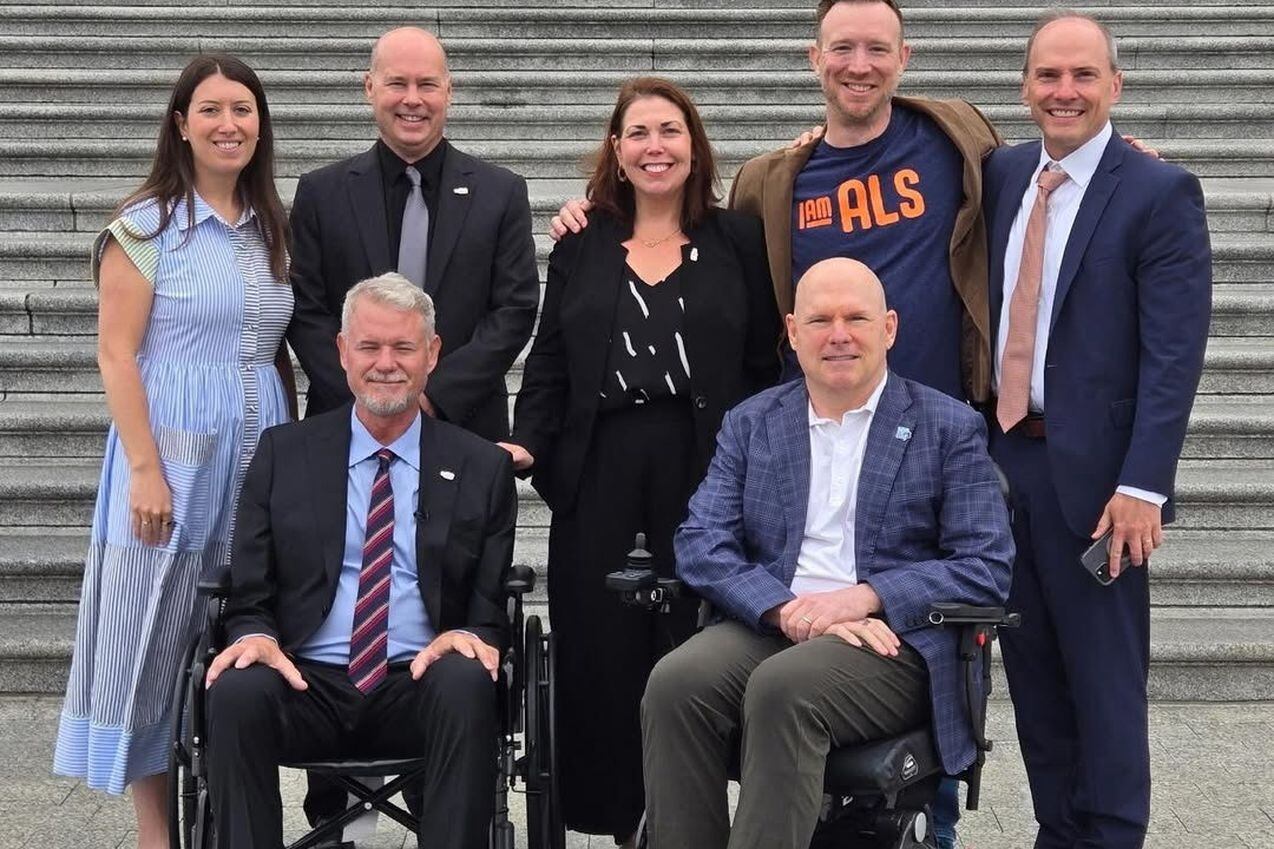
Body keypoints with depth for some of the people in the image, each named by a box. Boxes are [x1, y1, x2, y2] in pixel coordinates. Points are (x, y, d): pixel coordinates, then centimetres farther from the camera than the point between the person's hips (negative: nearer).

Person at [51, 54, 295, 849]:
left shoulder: (273, 228, 10)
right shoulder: (146, 225, -6)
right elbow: (116, 355, -9)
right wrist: (145, 469, -16)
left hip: (259, 459, 5)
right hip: (171, 454, -5)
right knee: (157, 639, 2)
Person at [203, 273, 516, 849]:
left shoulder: (482, 469, 12)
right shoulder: (283, 453, 14)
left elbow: (492, 607, 10)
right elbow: (249, 593, 13)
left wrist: (472, 637, -14)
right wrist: (255, 636, -11)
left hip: (421, 685, 0)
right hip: (307, 682, 0)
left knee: (467, 685, -34)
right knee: (236, 691, -32)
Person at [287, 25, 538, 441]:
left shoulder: (503, 192, 2)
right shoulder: (321, 192, 3)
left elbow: (515, 310, -3)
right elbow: (305, 311, 0)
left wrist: (434, 395, -12)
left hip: (466, 423, 0)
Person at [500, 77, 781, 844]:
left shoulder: (737, 240, 7)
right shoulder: (580, 247, 13)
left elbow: (765, 365, 5)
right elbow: (549, 365, 12)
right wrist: (527, 444, -2)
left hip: (704, 466, -2)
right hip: (599, 470, 2)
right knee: (600, 651, 2)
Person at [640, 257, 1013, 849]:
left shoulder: (950, 428, 7)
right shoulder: (750, 424, 15)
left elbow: (987, 568, -1)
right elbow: (700, 545, 4)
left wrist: (865, 597, -14)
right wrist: (789, 611, -15)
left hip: (895, 642, -3)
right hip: (770, 626, 3)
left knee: (782, 686, -33)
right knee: (675, 683, -27)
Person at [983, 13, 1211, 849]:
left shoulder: (1160, 192, -7)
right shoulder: (1002, 175, 9)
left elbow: (1174, 354, -12)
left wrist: (1142, 484, -18)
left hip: (1091, 469, -5)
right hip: (1001, 455, 5)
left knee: (1105, 678, 4)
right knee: (1032, 670, 13)